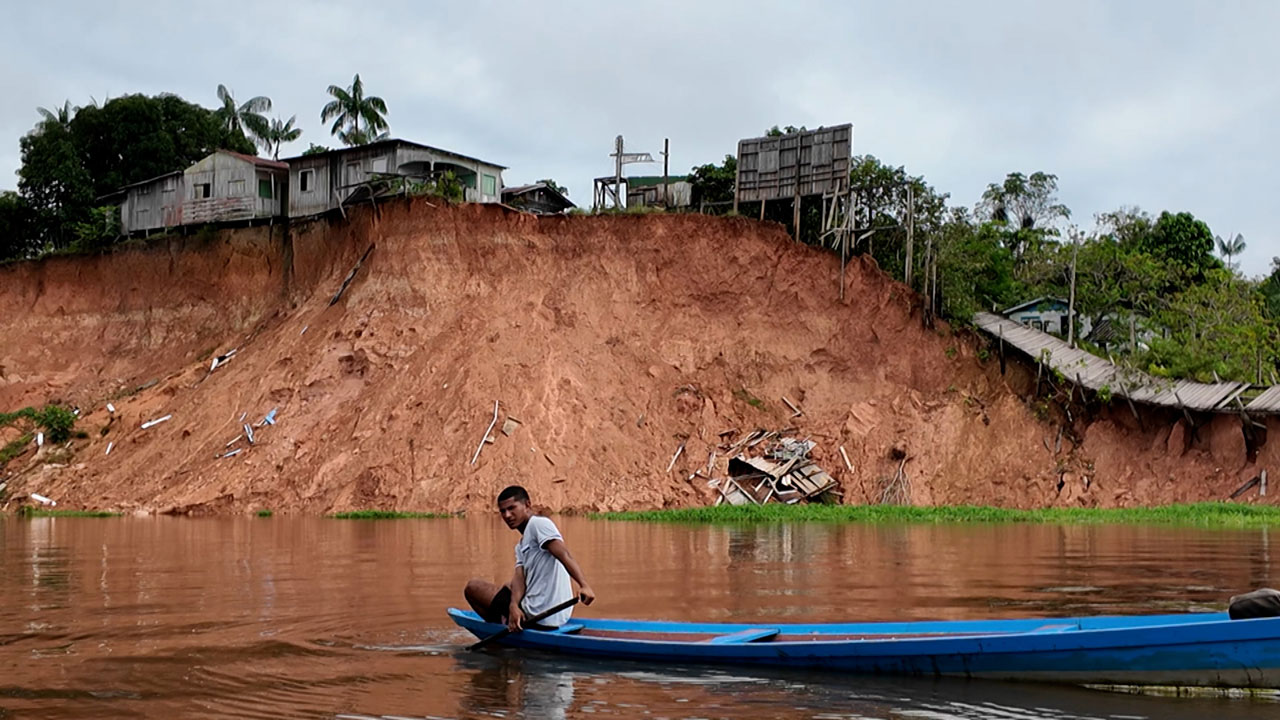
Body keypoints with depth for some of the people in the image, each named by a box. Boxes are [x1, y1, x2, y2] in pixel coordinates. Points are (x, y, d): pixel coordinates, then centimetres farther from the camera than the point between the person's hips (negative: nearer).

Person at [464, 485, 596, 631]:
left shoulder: (539, 523, -10)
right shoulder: (521, 546, 18)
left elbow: (565, 556, -23)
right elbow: (519, 578, 3)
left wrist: (584, 585, -38)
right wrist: (514, 605, -18)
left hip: (537, 619, -10)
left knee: (473, 587, 6)